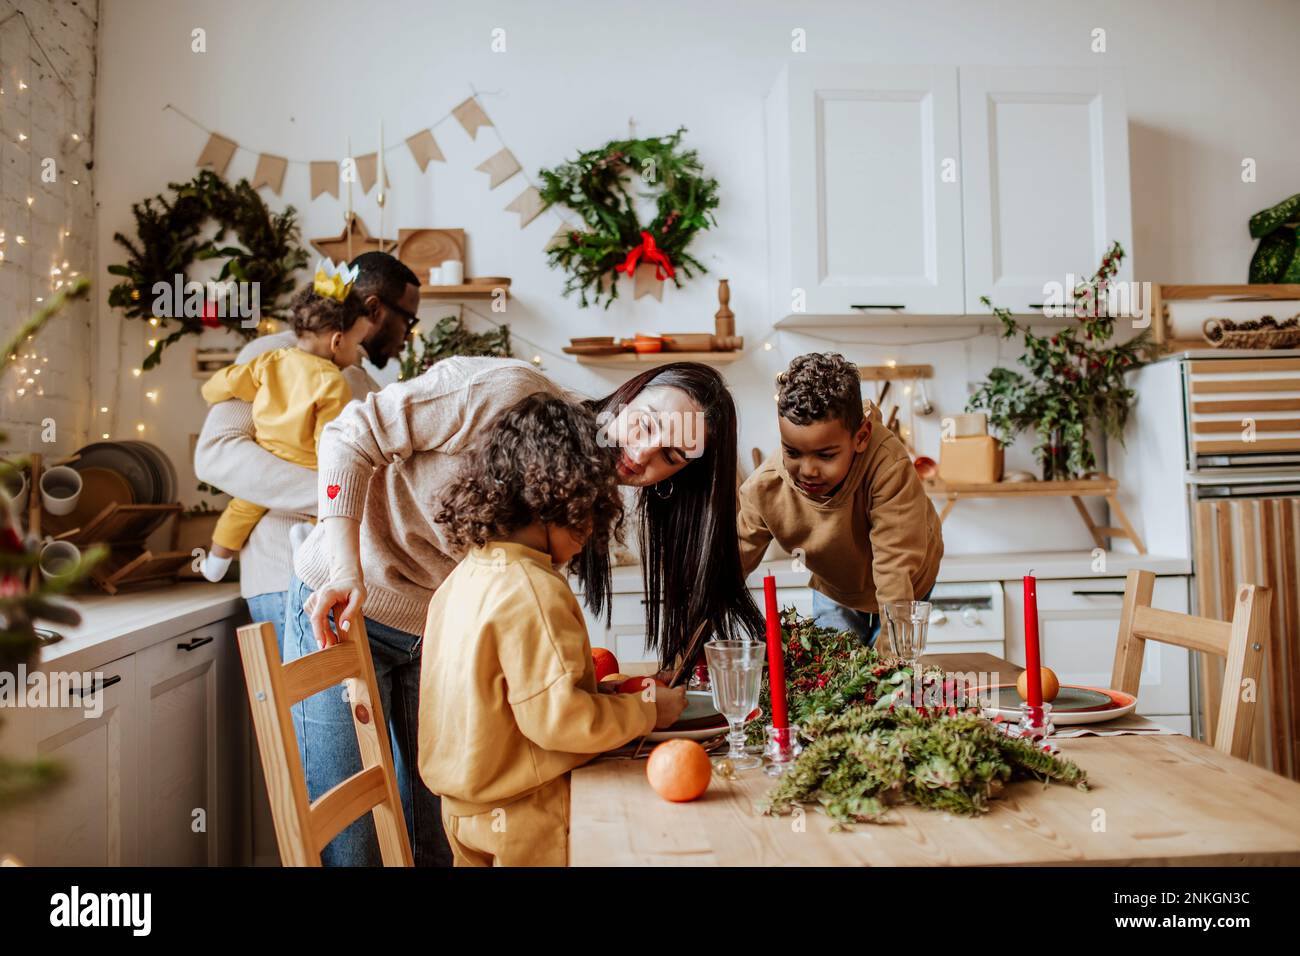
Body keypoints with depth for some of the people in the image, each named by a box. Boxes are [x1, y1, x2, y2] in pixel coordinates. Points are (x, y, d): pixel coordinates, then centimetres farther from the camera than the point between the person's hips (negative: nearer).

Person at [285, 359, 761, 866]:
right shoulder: (512, 392, -24)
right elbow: (352, 435, -20)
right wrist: (347, 570, -29)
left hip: (439, 634, 5)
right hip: (338, 608, -5)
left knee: (440, 837, 10)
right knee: (347, 841, 1)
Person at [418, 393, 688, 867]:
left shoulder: (467, 574, 3)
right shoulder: (532, 589, -26)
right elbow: (558, 718, -26)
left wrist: (588, 683, 11)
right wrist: (647, 712, -13)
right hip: (524, 819, -8)